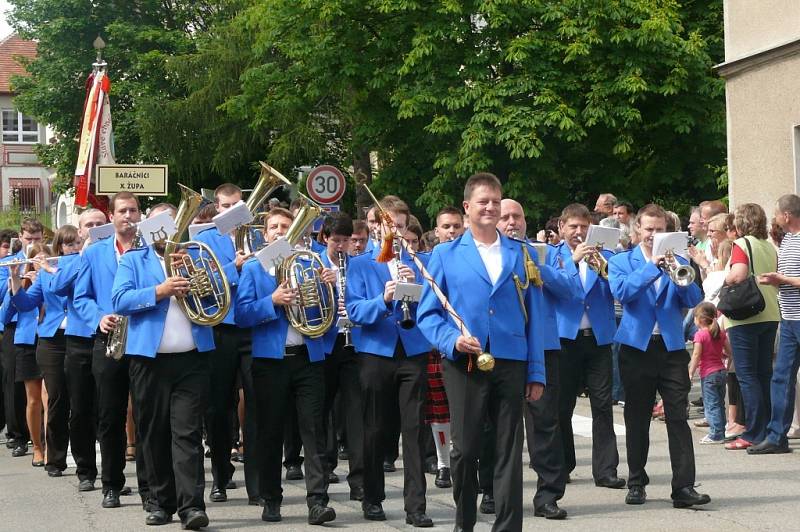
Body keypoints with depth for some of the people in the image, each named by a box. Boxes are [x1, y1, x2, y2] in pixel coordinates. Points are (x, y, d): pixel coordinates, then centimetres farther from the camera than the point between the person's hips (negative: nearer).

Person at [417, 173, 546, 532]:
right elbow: (428, 313, 4)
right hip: (465, 364, -1)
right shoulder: (445, 254, 8)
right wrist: (452, 340, -15)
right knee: (465, 448, 3)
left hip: (510, 363, 1)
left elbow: (533, 314, 9)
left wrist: (537, 372, 3)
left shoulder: (520, 254, 12)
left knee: (510, 451, 2)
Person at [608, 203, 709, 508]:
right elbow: (621, 292, -13)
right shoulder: (621, 262, 7)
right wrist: (652, 266, -20)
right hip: (637, 347, -1)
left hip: (672, 347, 1)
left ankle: (684, 487, -9)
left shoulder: (677, 261, 12)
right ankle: (636, 483, 17)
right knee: (637, 420, 7)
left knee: (678, 418, -6)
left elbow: (693, 300, 0)